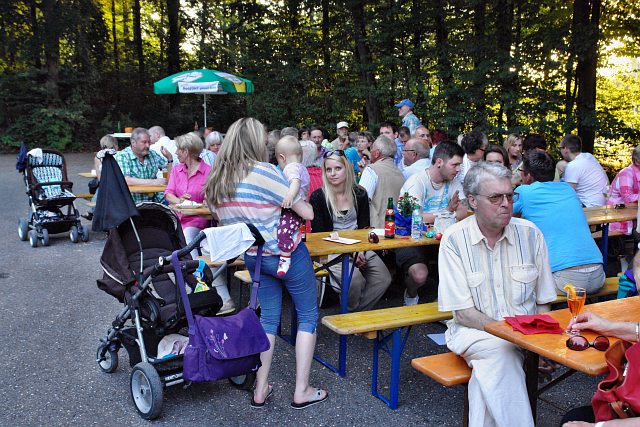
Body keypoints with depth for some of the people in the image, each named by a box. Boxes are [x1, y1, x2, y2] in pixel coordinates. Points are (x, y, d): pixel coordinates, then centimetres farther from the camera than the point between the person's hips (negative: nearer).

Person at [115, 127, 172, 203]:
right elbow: (126, 181, -20)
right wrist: (154, 182, -18)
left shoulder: (153, 154, 12)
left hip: (154, 200, 5)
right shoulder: (122, 156, -4)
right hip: (134, 203, -4)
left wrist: (170, 158, -1)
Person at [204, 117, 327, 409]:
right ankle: (302, 391, 11)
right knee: (308, 316, 9)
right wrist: (301, 202, 6)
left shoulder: (216, 182, -1)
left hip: (253, 258, 6)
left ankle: (260, 390, 18)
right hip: (287, 254, -6)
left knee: (268, 317, 17)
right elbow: (307, 213, -17)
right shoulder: (264, 172, -20)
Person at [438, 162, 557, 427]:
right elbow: (464, 313, -10)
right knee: (502, 350, -33)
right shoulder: (454, 240, -8)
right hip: (473, 330, -1)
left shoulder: (530, 234, 1)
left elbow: (543, 303, 7)